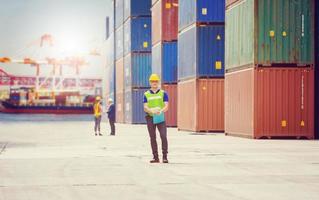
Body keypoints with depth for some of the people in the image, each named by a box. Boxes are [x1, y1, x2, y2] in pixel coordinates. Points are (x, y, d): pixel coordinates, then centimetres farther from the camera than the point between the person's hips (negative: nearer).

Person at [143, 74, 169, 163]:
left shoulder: (163, 93, 5)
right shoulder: (146, 94, 8)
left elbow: (166, 106, -4)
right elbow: (145, 108, -1)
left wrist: (161, 111, -26)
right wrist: (152, 111, -22)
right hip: (150, 118, 2)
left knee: (164, 136, -11)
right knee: (153, 138, 5)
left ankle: (165, 157, -6)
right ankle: (155, 157, 11)